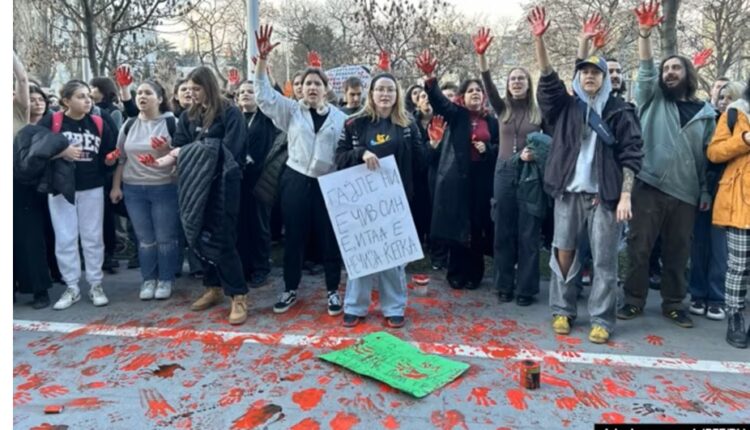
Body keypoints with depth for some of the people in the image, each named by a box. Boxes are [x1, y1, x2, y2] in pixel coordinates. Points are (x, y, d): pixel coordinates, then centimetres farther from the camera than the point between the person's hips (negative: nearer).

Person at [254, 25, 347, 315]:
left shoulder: (339, 117, 4)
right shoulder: (291, 110, 5)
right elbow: (264, 95, -4)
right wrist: (262, 59, -15)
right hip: (296, 181, 1)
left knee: (329, 238, 6)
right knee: (294, 237, 8)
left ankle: (333, 291, 20)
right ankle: (290, 290, 23)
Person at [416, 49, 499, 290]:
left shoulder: (491, 121, 12)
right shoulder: (456, 115, 4)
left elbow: (499, 149, 17)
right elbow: (438, 100, -14)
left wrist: (487, 149, -5)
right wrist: (430, 78, -32)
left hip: (482, 179, 2)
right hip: (457, 177, -2)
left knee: (478, 226, 4)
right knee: (458, 225, -1)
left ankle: (473, 273, 17)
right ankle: (457, 274, 12)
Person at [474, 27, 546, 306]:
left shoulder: (539, 112, 3)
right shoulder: (503, 109, 8)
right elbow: (488, 86, -7)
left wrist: (535, 154, -14)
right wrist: (481, 56, -20)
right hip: (504, 174, 2)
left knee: (528, 234, 1)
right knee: (504, 232, 7)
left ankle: (526, 288, 9)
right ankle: (504, 286, 17)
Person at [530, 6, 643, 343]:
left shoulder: (620, 111, 4)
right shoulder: (566, 106, 9)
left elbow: (630, 155, 0)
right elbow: (547, 79, -5)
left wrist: (625, 196, -8)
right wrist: (538, 38, -16)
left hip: (604, 195, -2)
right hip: (569, 193, 2)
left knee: (604, 260, 2)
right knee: (563, 253, 7)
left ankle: (601, 320, 12)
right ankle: (562, 311, 20)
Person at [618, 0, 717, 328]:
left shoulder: (706, 114, 12)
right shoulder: (653, 101, 9)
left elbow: (709, 156, 12)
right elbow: (644, 71, -7)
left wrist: (706, 192, 8)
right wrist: (645, 34, -20)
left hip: (686, 193, 2)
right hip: (649, 186, -2)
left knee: (677, 252, 8)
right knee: (639, 246, 0)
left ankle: (673, 304, 22)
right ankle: (634, 300, 13)